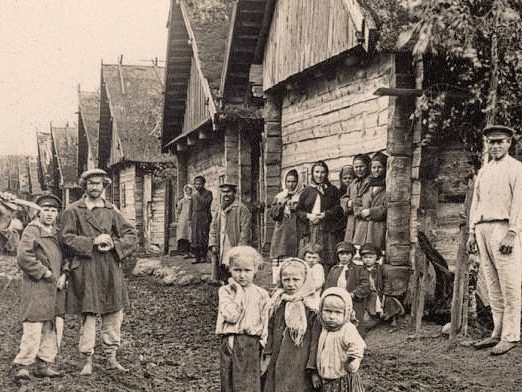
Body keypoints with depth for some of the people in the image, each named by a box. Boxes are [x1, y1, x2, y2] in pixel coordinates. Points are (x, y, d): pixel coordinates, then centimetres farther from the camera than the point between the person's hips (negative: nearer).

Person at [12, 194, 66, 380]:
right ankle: (23, 365, -3)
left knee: (51, 329, 10)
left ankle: (44, 364, 18)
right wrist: (44, 273, -15)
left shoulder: (58, 232, 15)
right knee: (33, 328, -10)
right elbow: (23, 257, -18)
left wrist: (63, 275, 5)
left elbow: (66, 257, 22)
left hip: (54, 288, 8)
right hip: (36, 287, -7)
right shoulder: (31, 230, -7)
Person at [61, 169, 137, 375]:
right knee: (88, 315, -1)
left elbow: (131, 236, 10)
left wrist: (114, 245, -9)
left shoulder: (112, 211, 12)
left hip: (111, 269, 3)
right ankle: (88, 361, 8)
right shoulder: (73, 211, 3)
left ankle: (111, 358, 17)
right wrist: (93, 241, -14)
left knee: (114, 313, 5)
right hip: (85, 270, -3)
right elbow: (66, 238, -6)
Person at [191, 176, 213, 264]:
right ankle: (197, 257, 3)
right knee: (195, 237, 0)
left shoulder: (208, 193, 1)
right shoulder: (193, 193, 18)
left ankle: (203, 256, -1)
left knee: (203, 237, -7)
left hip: (204, 217, -5)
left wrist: (198, 195, -15)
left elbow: (206, 204, -14)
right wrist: (191, 218, 16)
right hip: (195, 217, 5)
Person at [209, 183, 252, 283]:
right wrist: (213, 244, 4)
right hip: (221, 254, 7)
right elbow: (213, 229, 18)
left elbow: (245, 230, -11)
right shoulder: (219, 211, 16)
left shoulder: (241, 209, -6)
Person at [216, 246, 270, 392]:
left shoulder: (261, 294, 3)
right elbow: (231, 316, -15)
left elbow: (265, 325, 5)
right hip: (229, 345, 1)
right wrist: (238, 291, -10)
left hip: (251, 346, -1)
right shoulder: (225, 291, 1)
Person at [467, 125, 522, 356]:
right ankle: (498, 333, 11)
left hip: (503, 227, -7)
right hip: (482, 228, 7)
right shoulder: (483, 171, 21)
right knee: (492, 285, 6)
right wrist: (472, 232, 14)